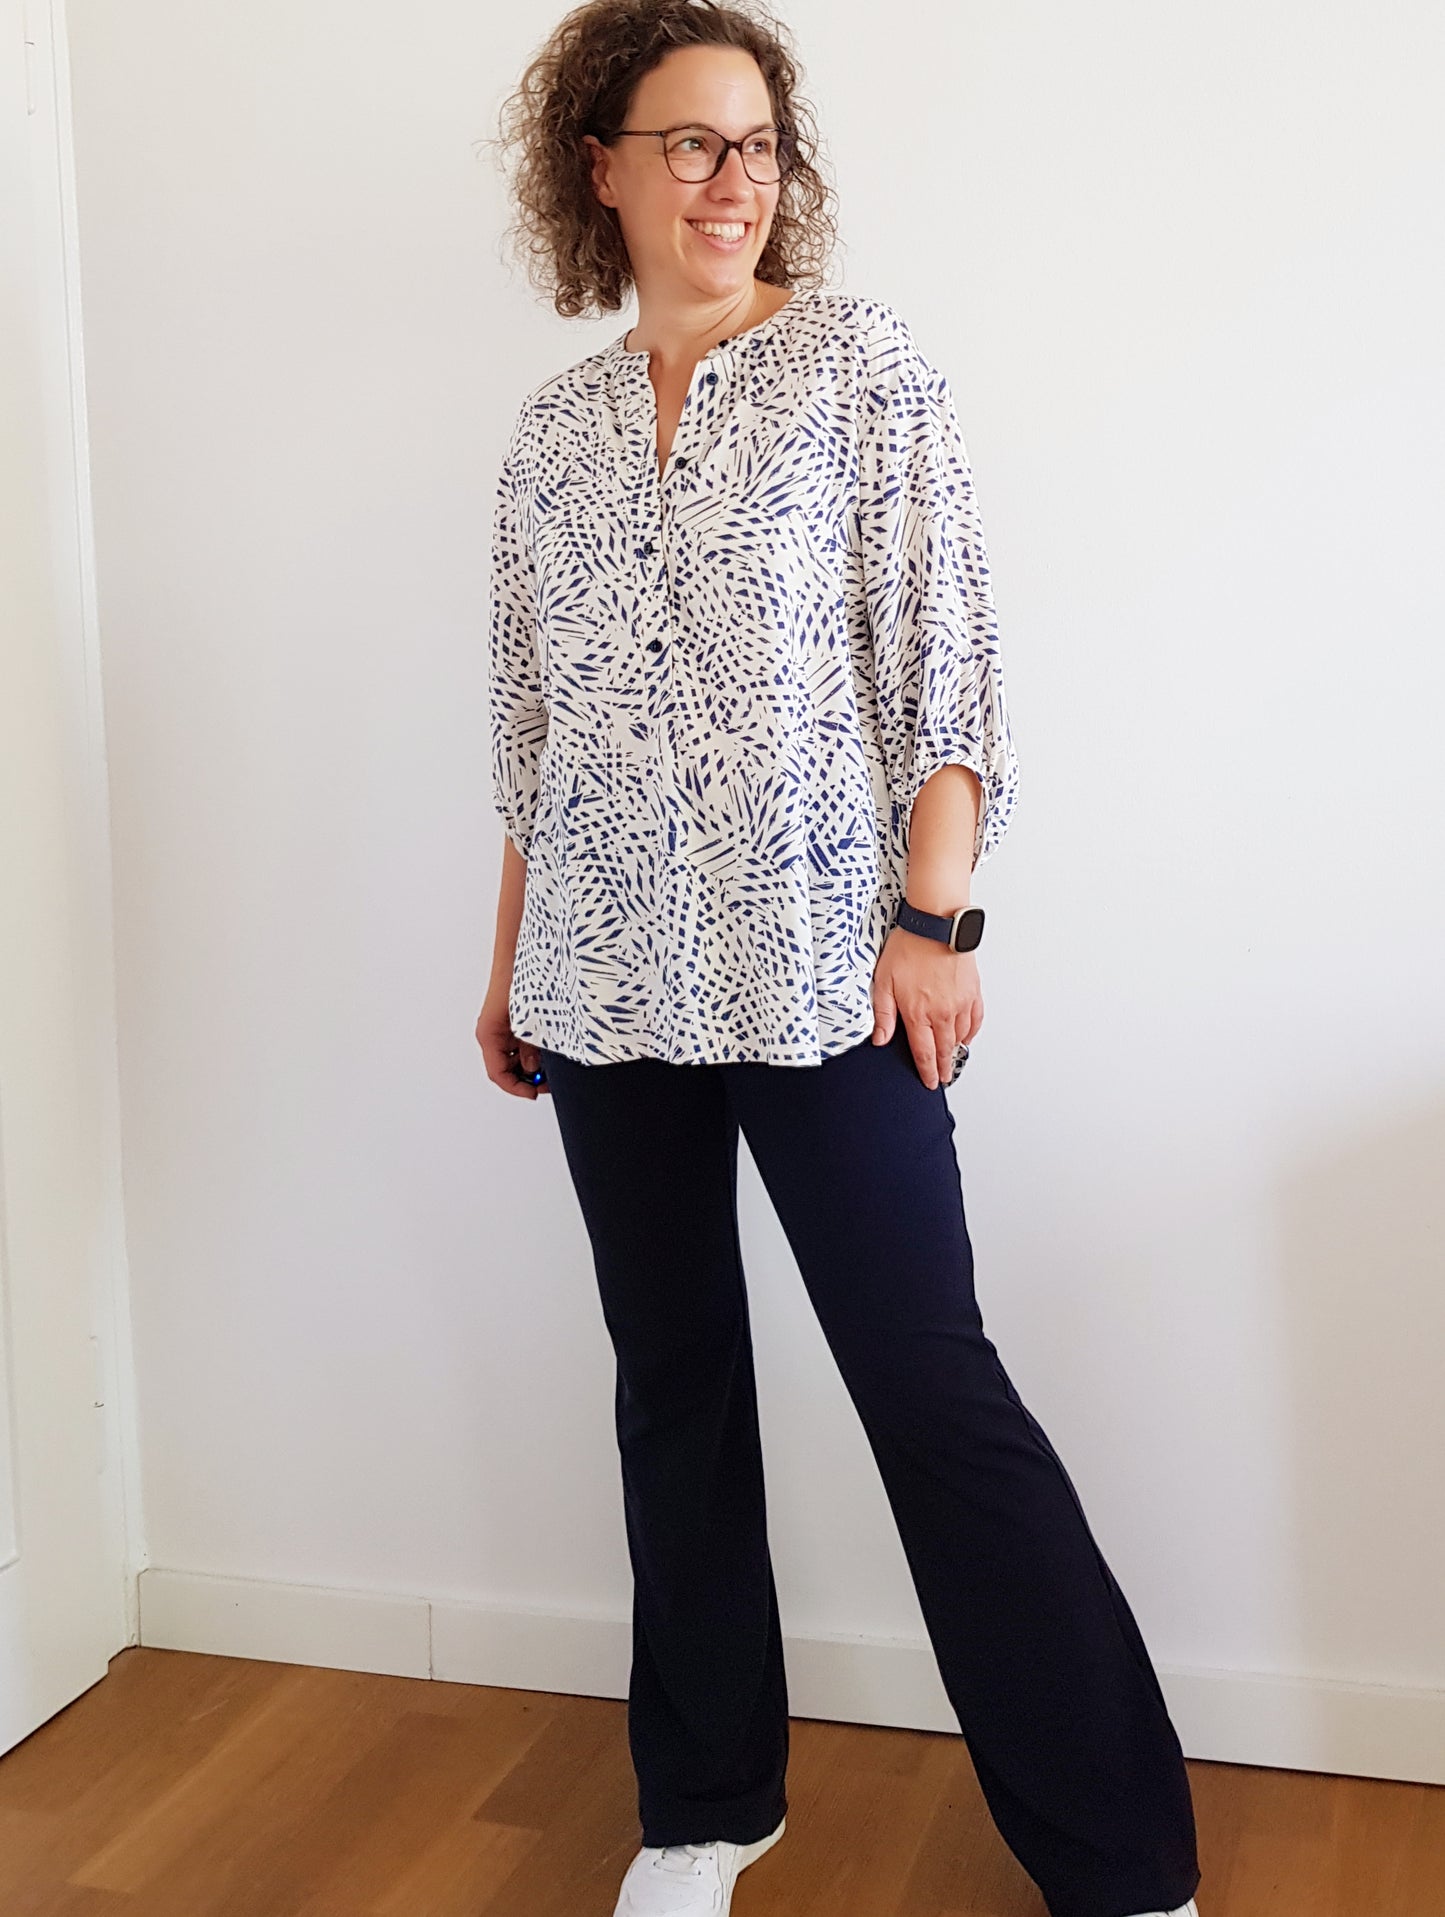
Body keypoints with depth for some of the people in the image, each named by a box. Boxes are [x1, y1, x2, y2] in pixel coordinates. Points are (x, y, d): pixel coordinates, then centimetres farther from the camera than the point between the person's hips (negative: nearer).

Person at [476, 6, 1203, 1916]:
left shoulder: (863, 362, 1)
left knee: (933, 1386, -3)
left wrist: (933, 918, -12)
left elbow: (947, 665, -4)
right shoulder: (553, 426, 13)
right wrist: (509, 960, 15)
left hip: (816, 969, -4)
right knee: (673, 1388, 12)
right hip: (609, 983, 5)